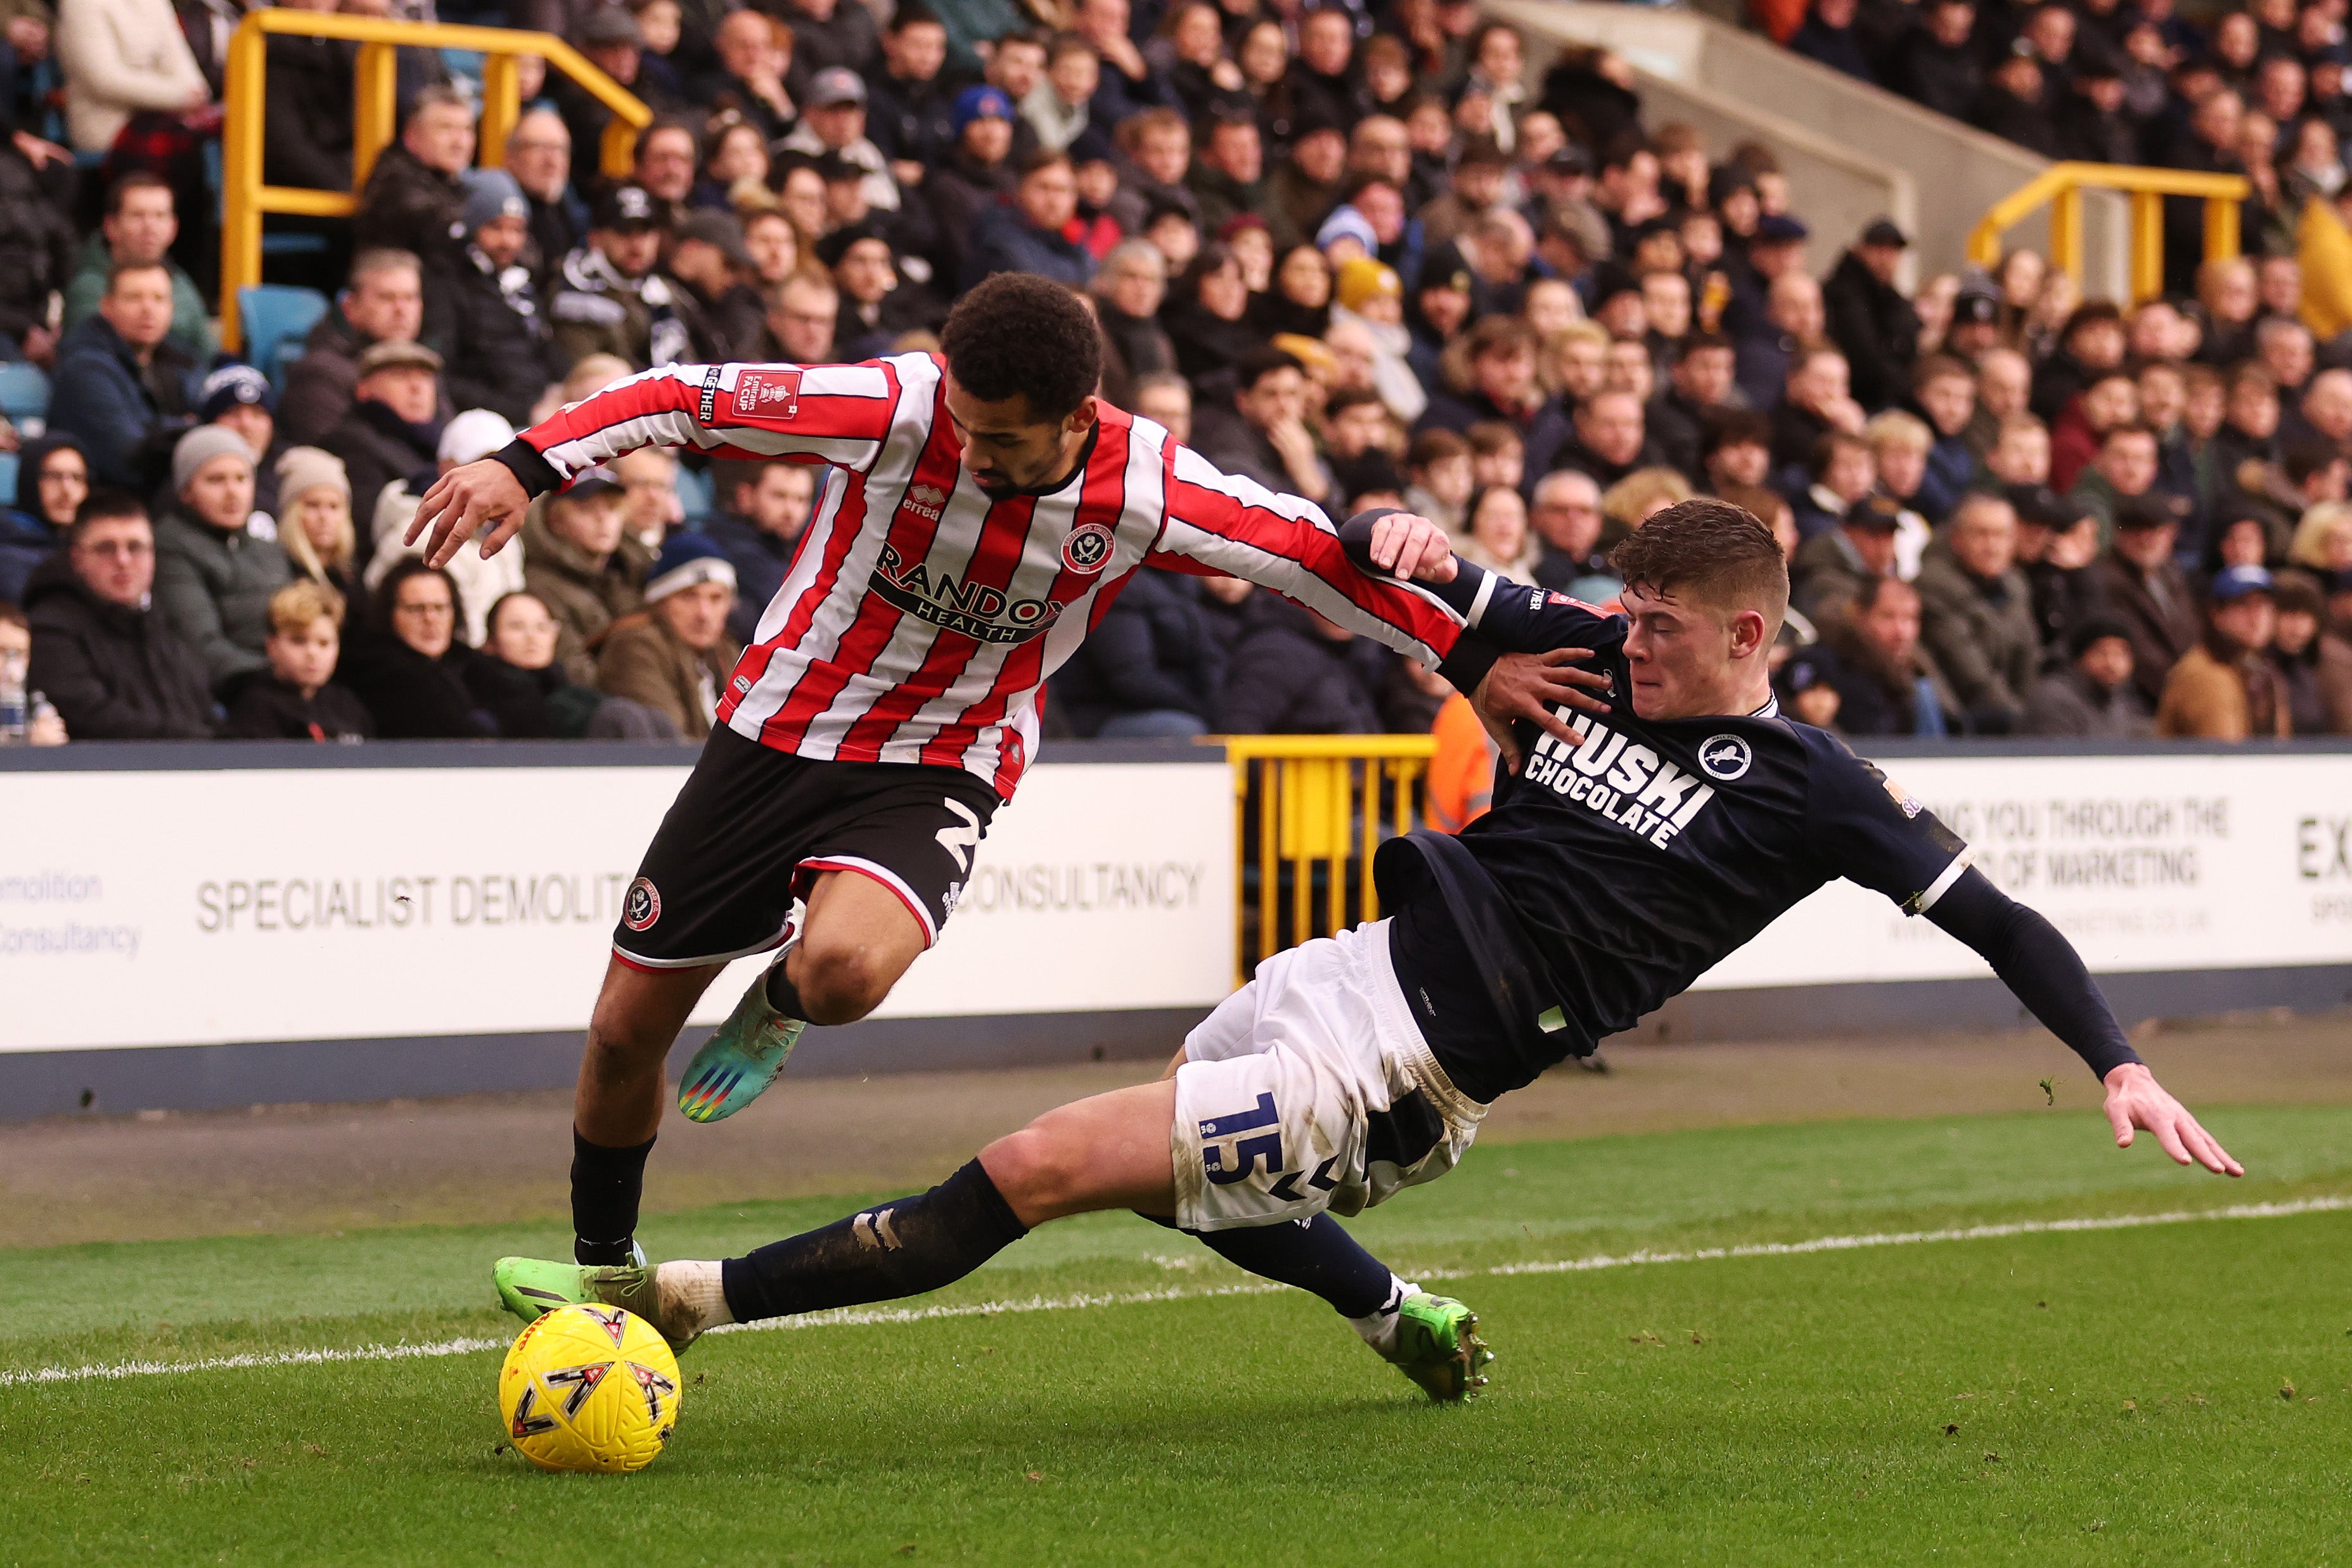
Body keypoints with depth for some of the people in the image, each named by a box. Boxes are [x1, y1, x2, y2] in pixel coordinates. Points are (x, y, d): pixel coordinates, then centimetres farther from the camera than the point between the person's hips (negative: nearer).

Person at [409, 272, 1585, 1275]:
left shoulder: (1147, 494, -18)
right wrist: (524, 469, -23)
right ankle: (601, 1262, 33)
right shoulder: (894, 406, -21)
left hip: (937, 773, -1)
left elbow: (1312, 553, -5)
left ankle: (778, 1001, 6)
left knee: (840, 973, -34)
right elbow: (687, 399, -14)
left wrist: (1471, 665, -3)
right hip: (777, 728, 1)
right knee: (628, 1030, 4)